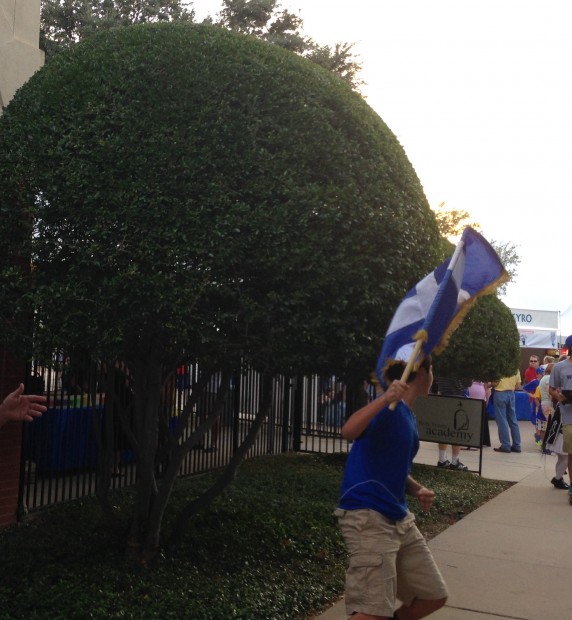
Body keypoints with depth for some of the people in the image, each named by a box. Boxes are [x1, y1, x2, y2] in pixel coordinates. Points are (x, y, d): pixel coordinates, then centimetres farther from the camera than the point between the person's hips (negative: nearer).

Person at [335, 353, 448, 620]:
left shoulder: (407, 415, 14)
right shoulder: (389, 407, -13)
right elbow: (348, 431, -33)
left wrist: (418, 489, 7)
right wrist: (385, 398, -42)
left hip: (399, 518, 9)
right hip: (367, 517, -9)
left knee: (434, 596, 13)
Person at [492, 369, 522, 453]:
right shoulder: (516, 370, 3)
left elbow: (495, 383, -16)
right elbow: (518, 386, 7)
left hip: (500, 393, -6)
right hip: (511, 394, 6)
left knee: (502, 420, 0)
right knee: (513, 420, 11)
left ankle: (505, 445, 1)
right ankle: (516, 445, 15)